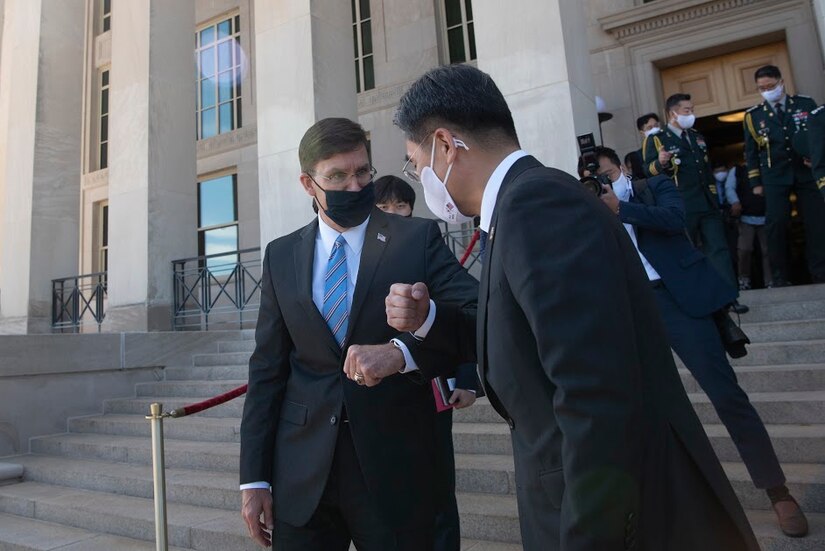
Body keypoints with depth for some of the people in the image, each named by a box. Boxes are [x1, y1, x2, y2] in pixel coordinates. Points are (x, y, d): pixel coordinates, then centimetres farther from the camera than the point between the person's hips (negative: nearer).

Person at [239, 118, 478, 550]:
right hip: (302, 473, 3)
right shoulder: (280, 256, 5)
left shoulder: (418, 238, -4)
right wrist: (255, 478, 4)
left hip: (393, 466, -2)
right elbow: (268, 368, 6)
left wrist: (403, 352, -30)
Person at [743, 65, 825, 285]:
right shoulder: (753, 115, 7)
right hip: (774, 177, -1)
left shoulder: (806, 104, 8)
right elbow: (750, 152, 9)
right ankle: (780, 277, 0)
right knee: (775, 225, -9)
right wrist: (756, 182, 5)